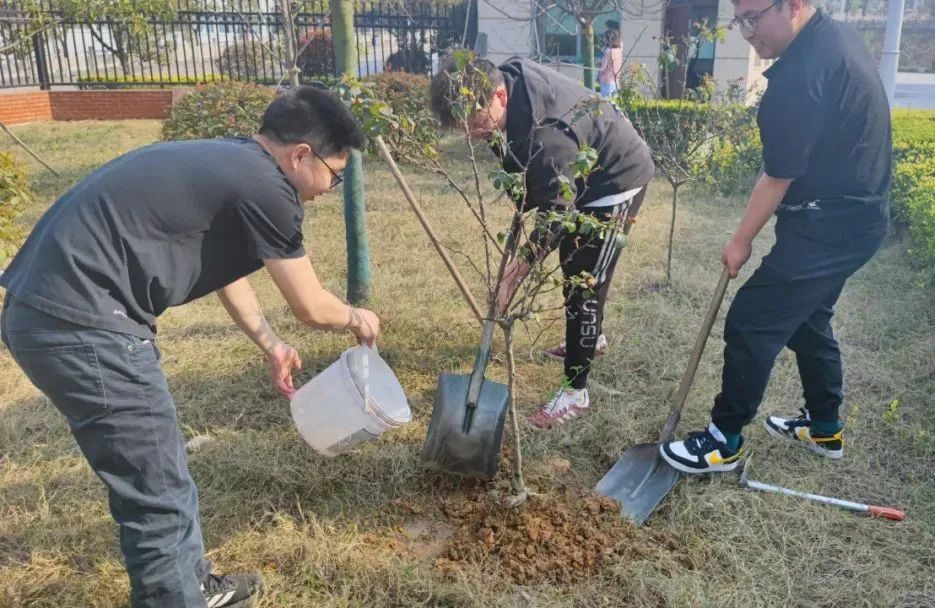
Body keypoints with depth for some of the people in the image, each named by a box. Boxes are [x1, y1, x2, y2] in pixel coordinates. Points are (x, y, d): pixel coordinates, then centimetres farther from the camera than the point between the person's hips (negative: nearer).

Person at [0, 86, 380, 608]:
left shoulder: (227, 164, 18)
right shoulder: (265, 187, -12)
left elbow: (226, 270, 31)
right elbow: (312, 308, -1)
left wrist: (272, 345, 40)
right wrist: (358, 319, 20)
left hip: (47, 310, 11)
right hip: (81, 325, -11)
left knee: (160, 476, 23)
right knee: (161, 496, 3)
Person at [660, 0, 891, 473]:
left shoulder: (802, 74, -25)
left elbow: (779, 176, -19)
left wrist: (742, 241, -7)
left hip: (828, 225, -11)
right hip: (853, 212, 11)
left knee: (750, 325, -5)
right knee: (807, 320, 22)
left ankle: (724, 442, 8)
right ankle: (825, 428, 37)